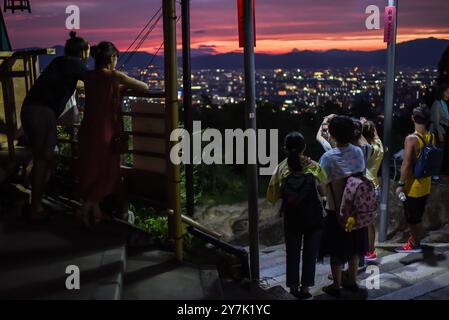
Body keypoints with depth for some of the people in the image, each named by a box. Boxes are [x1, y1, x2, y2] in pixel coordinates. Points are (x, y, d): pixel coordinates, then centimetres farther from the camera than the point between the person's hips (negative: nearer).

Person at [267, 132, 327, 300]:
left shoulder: (281, 168, -7)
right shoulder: (314, 167, -10)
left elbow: (273, 196, -5)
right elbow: (324, 192, -5)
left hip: (291, 218, 1)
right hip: (313, 217, -1)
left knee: (292, 253, 15)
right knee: (310, 253, 12)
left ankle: (293, 287, 24)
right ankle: (305, 288, 18)